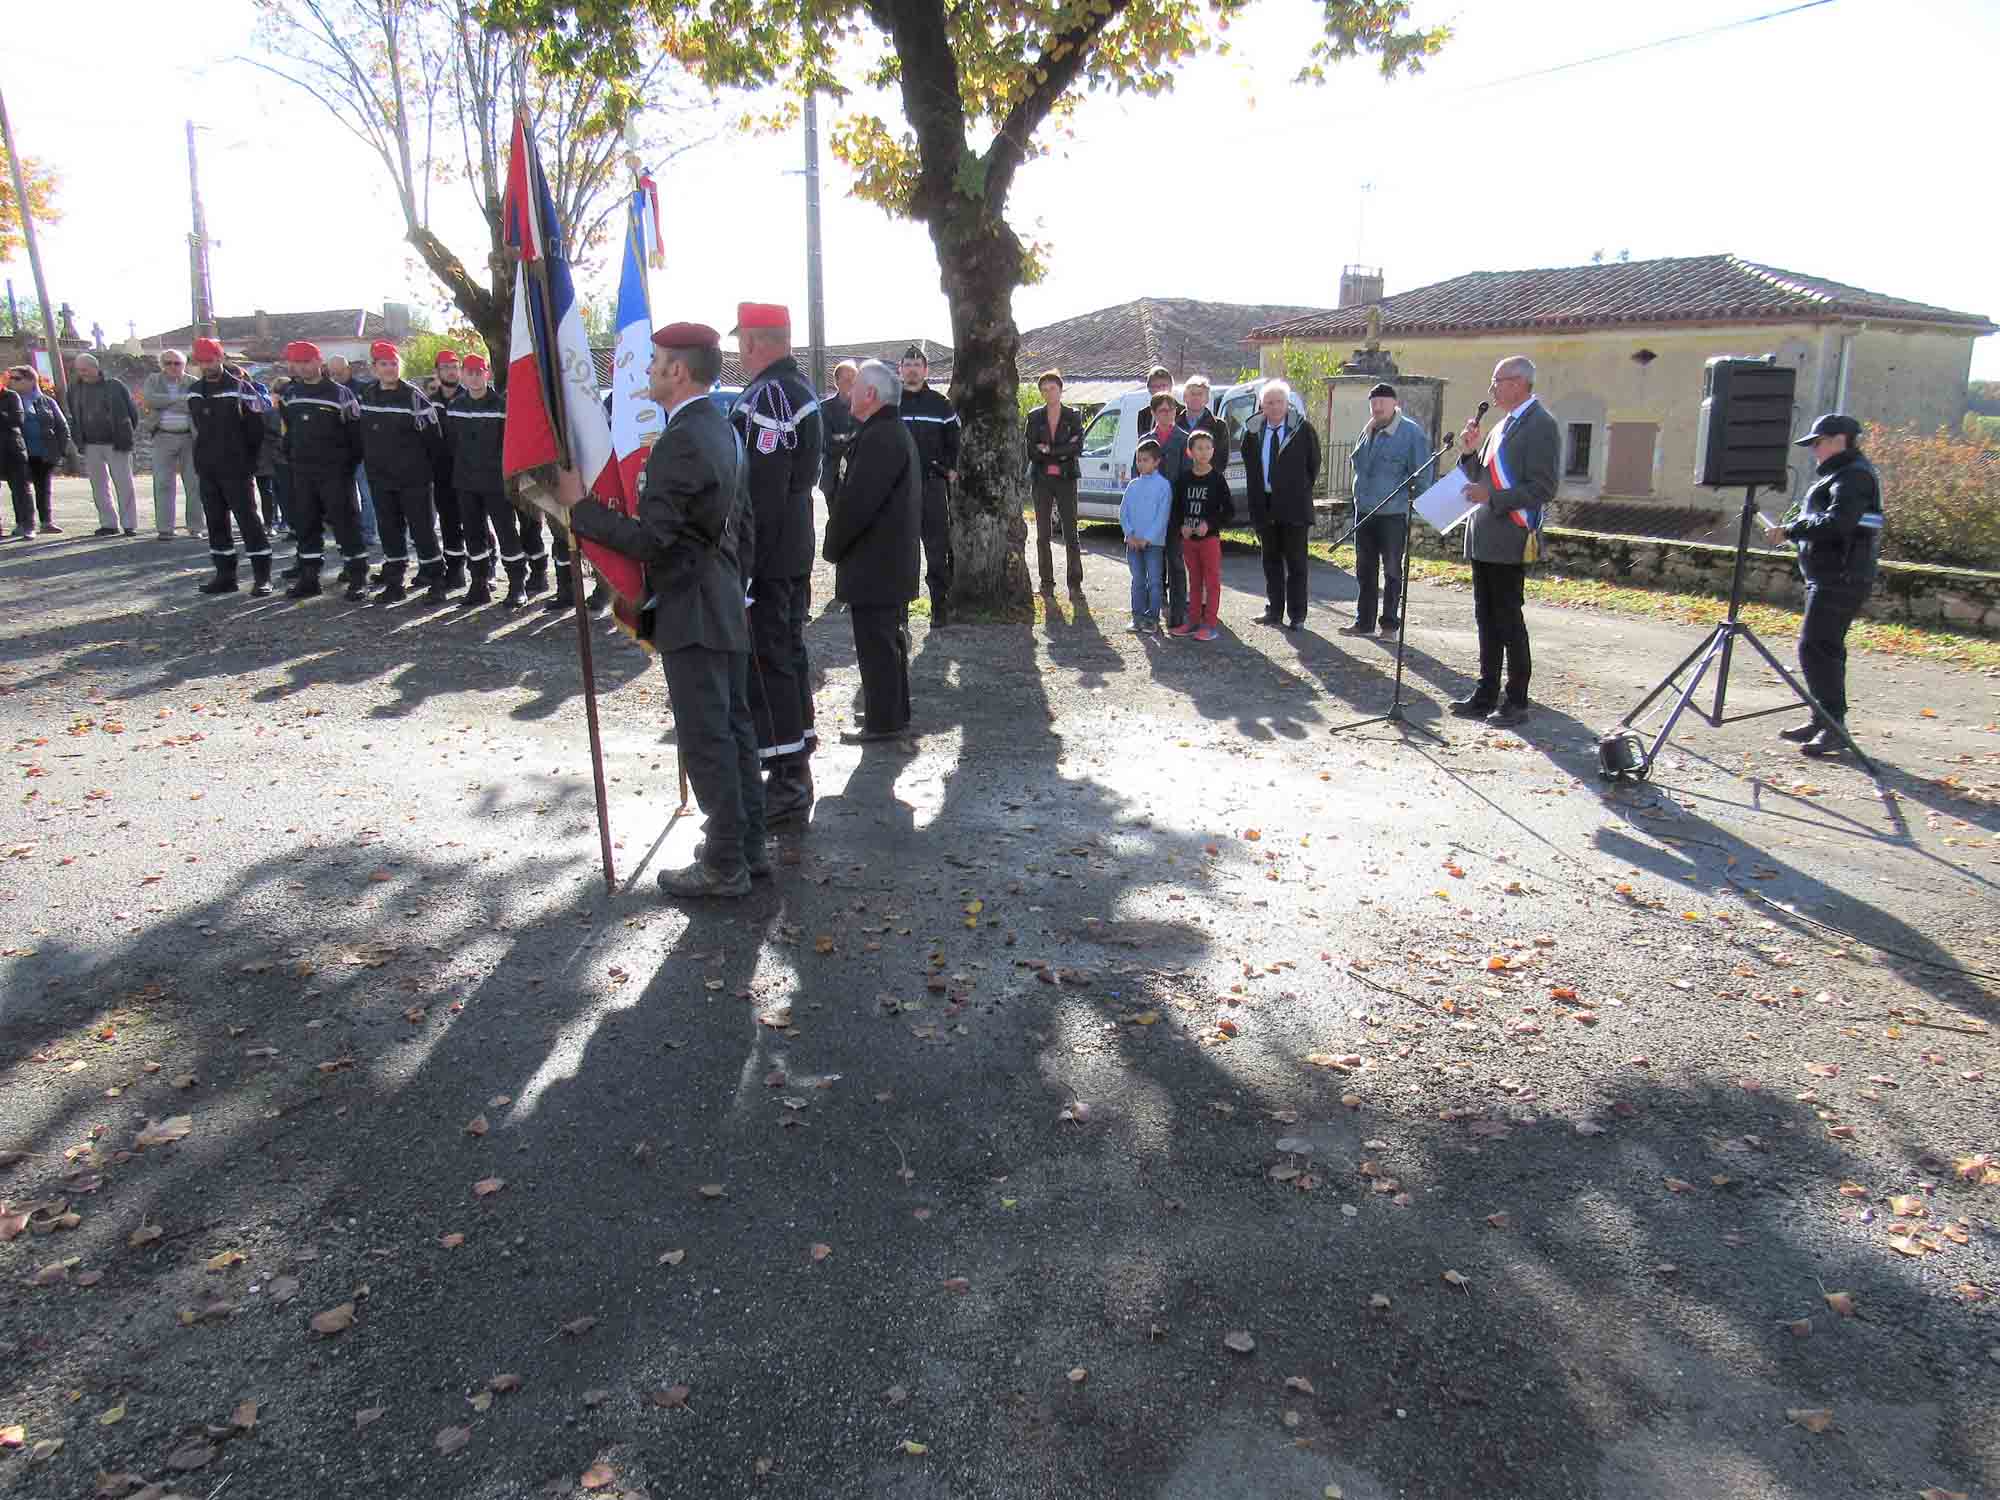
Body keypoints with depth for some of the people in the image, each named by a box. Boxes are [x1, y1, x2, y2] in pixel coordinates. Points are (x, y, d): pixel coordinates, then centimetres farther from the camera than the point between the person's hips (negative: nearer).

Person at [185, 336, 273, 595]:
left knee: (248, 519, -7)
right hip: (206, 469, 6)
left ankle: (262, 576, -4)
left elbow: (256, 428, -5)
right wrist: (203, 457, 17)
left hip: (235, 469, -6)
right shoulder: (194, 392, 12)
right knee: (216, 522, 8)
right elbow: (197, 427, 22)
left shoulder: (240, 389, -6)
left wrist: (248, 461, -3)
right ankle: (225, 575, 15)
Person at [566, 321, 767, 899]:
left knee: (706, 740, -2)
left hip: (692, 613, -10)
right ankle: (748, 845, 25)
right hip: (727, 606, 10)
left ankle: (724, 865, 7)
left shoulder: (680, 443, -20)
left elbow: (648, 539, -22)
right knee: (734, 728, 15)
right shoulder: (723, 430, 11)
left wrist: (579, 505, -14)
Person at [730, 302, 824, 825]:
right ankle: (795, 777, 26)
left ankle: (785, 784, 1)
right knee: (788, 654, 16)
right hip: (795, 551, 10)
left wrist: (740, 561, -22)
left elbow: (760, 488, -23)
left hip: (764, 558, -10)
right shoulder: (800, 389, 14)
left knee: (766, 663, -5)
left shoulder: (766, 397, -18)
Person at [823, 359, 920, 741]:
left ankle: (882, 722, 2)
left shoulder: (878, 438, -20)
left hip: (873, 564, -11)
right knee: (889, 639, 18)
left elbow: (855, 502, -23)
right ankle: (894, 712, 29)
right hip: (893, 563, 11)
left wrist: (832, 548, -9)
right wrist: (839, 545, 19)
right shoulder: (895, 432, 15)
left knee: (876, 644, -4)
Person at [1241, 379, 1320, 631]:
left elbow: (1313, 465, 4)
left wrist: (1300, 492, 5)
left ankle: (1296, 615, 6)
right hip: (1265, 505, 4)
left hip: (1294, 506, -4)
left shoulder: (1303, 429, -4)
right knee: (1271, 561, 12)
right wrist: (1256, 500, 11)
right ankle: (1274, 610, 22)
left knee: (1295, 562, 1)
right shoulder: (1253, 430, 5)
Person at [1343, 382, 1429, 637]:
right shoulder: (1366, 432, 11)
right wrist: (1359, 498, 15)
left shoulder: (1411, 432, -9)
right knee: (1365, 570, 11)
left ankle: (1390, 623, 11)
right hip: (1364, 511, 6)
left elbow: (1421, 475, -9)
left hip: (1393, 514, -6)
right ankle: (1364, 621, 20)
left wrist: (1417, 510, -11)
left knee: (1392, 571, 3)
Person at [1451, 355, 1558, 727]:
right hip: (1483, 539, 9)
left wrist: (1492, 497, -21)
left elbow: (1542, 489, -17)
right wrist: (1470, 452, 6)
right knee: (1486, 619, 12)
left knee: (1509, 620, -4)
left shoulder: (1540, 426, -11)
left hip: (1509, 541, -9)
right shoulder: (1501, 425, 17)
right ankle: (1486, 696, 20)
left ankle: (1516, 702, 5)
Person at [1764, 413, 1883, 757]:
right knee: (1824, 648, 13)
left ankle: (1835, 726, -14)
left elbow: (1837, 523, -24)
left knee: (1816, 647, -15)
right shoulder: (1837, 474, 20)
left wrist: (1790, 531, -18)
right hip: (1828, 576, 11)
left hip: (1841, 578, -11)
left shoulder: (1854, 475, -12)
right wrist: (1794, 531, 11)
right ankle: (1823, 721, 20)